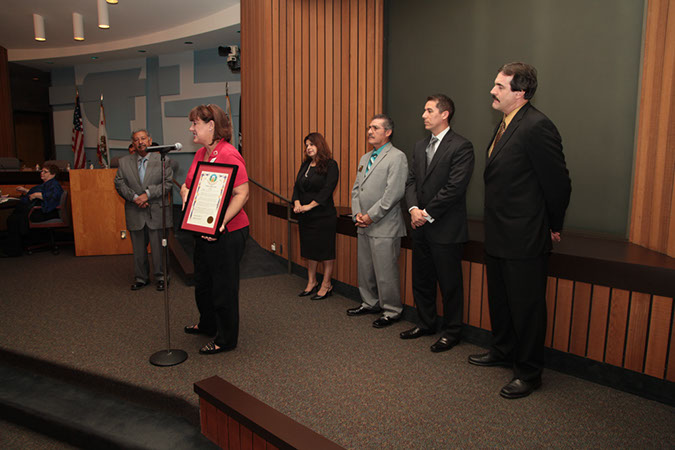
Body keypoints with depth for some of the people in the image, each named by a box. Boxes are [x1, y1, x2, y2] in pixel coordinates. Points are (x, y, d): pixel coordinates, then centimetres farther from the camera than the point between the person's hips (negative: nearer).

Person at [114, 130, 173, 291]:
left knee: (158, 246, 4)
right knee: (138, 248, 12)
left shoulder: (162, 160, 0)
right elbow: (119, 183, 3)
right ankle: (141, 278, 25)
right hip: (135, 213, 3)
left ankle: (160, 277, 20)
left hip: (156, 212, -2)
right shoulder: (124, 162, 8)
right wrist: (134, 197, -12)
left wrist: (147, 194, -16)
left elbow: (168, 183, -8)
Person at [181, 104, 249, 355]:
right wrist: (186, 195, -4)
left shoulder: (229, 155, -18)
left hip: (227, 232, -9)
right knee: (202, 282, 24)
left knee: (224, 287, 4)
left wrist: (221, 222, -33)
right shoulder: (200, 154, 11)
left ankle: (226, 339, 22)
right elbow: (186, 185, 20)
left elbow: (242, 194, -24)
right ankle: (208, 325, 46)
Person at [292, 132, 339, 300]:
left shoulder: (330, 165, -7)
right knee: (309, 249, 13)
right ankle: (312, 282, 25)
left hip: (324, 215, -7)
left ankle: (326, 285, 11)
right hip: (305, 217, 7)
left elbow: (327, 189, -16)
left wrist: (309, 205, -19)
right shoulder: (305, 165, 14)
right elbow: (297, 186, 10)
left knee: (326, 250, 1)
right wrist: (297, 203, -8)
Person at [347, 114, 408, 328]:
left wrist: (371, 216, -16)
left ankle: (391, 311, 14)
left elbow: (394, 193, -17)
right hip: (364, 226, 8)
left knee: (386, 272, -1)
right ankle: (370, 303, 33)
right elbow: (356, 188, 17)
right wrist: (357, 213, 1)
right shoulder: (365, 158, 18)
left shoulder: (397, 157, -8)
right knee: (365, 268, 17)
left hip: (384, 227, -8)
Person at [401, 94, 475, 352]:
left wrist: (428, 213, -14)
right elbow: (411, 181, 10)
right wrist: (413, 208, -7)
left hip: (446, 229, -7)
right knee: (421, 280, 17)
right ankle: (426, 324, 34)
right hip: (421, 227, 7)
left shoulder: (461, 147, -10)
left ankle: (451, 332, 21)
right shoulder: (420, 146, 14)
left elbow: (454, 187, -17)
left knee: (449, 283, 5)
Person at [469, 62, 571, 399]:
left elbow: (558, 182, -16)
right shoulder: (505, 125, 11)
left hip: (525, 239, -10)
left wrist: (553, 227, -5)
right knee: (499, 299, 22)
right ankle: (503, 352, 42)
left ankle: (529, 373, 22)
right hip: (499, 236, 10)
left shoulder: (537, 126, -18)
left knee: (526, 307, 5)